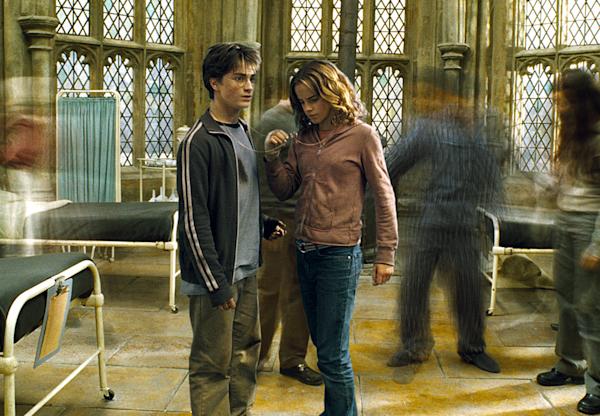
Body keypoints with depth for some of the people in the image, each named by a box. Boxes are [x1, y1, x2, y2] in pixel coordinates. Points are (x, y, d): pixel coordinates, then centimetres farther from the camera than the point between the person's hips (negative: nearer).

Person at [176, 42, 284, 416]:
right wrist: (216, 282, -17)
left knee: (246, 352, 18)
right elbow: (194, 219, -17)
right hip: (216, 273, -8)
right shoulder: (200, 142, -14)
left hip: (246, 271, 8)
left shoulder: (244, 133, 12)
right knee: (213, 364, 3)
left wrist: (265, 226, 9)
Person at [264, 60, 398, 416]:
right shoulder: (303, 140, 9)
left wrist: (386, 254, -7)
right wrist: (273, 156, -6)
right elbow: (285, 190, 11)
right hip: (305, 253, 6)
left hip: (339, 256, -6)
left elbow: (384, 197, -5)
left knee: (333, 354, 0)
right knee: (325, 344, 18)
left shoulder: (362, 136, -6)